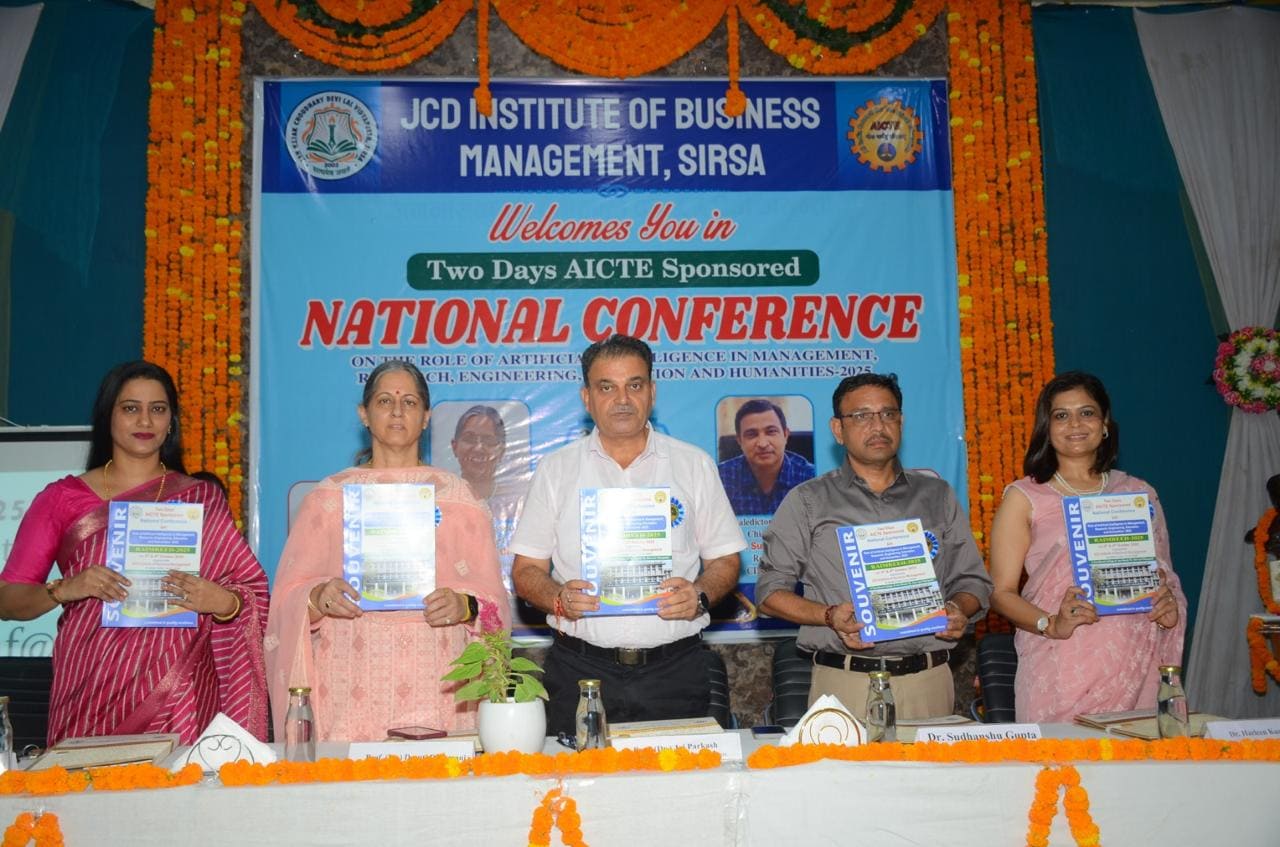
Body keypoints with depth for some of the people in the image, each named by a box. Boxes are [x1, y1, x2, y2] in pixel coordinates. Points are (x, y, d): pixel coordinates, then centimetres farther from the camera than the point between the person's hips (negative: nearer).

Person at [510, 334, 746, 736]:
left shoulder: (694, 465, 8)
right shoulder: (555, 470, 8)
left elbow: (725, 560, 9)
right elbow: (527, 569, 7)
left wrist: (700, 596, -11)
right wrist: (559, 598, -13)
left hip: (674, 672, 0)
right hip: (581, 670, 0)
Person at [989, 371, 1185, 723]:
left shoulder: (1139, 494, 13)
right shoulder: (1025, 497, 3)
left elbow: (1164, 575, 20)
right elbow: (1001, 591, -1)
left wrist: (1169, 607, -2)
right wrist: (1051, 624, -18)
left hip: (1135, 668, 3)